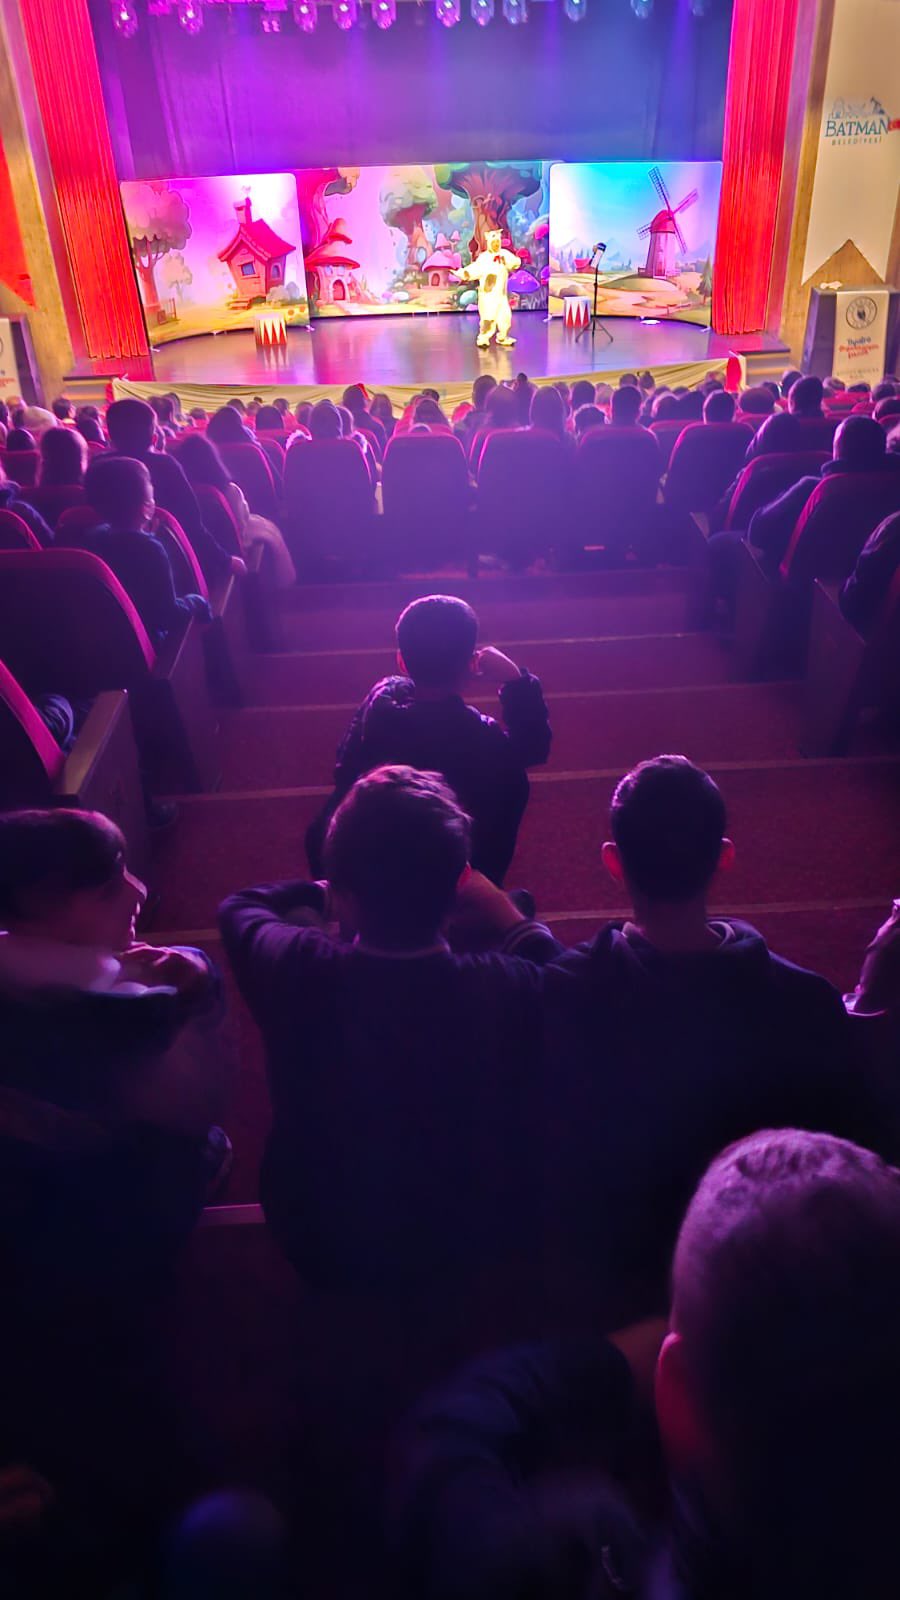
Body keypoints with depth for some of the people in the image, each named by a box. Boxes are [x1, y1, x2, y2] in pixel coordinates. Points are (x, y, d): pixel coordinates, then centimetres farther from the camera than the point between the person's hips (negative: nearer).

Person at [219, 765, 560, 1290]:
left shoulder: (294, 972, -32)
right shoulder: (511, 990, -34)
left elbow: (239, 907, -6)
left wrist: (329, 892, 4)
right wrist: (496, 904, 3)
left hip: (327, 1252, 1)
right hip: (484, 1241, 0)